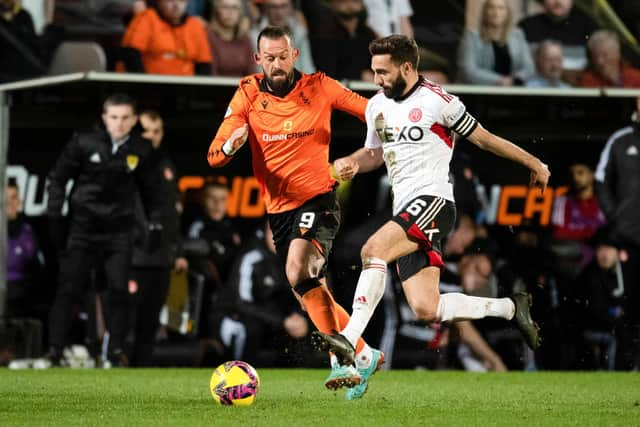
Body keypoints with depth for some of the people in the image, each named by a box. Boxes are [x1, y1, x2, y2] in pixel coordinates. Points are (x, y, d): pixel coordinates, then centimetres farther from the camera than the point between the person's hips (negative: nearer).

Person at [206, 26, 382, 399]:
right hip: (278, 209, 5)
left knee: (299, 273, -28)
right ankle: (365, 355, 25)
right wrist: (231, 144, -28)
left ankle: (342, 359, -25)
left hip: (317, 198, -4)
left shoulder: (319, 88, -5)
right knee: (313, 292, 7)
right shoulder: (248, 95, -1)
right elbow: (214, 156, -5)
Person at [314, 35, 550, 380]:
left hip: (432, 200, -7)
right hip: (406, 210, 7)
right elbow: (375, 152, 30)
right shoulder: (377, 106, 16)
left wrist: (534, 164, 14)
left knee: (373, 250, -29)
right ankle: (510, 308, 14)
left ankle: (350, 339, -32)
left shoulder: (436, 100, -5)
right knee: (426, 310, -3)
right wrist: (352, 162, 6)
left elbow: (482, 138, 5)